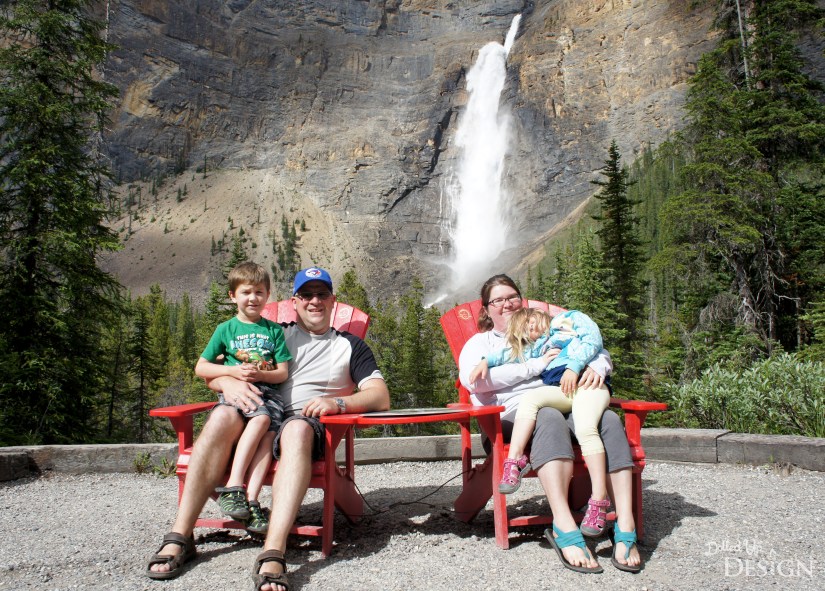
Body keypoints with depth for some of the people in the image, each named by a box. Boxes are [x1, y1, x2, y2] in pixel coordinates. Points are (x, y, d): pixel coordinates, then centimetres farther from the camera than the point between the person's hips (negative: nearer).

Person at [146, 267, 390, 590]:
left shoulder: (350, 345, 19)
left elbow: (381, 397, 5)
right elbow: (211, 374, 17)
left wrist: (338, 402, -14)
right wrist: (229, 382, -9)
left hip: (304, 422, -2)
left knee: (297, 429, -37)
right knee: (222, 415, -31)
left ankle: (272, 555, -47)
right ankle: (179, 537, -29)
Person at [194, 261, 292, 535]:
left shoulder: (274, 330, 14)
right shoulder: (226, 329, 12)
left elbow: (283, 373, 9)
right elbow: (200, 368, 9)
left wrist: (260, 374, -11)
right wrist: (232, 371, -7)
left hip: (267, 391, 2)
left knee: (269, 432, -27)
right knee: (262, 418, -32)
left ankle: (250, 500, -30)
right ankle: (233, 488, -31)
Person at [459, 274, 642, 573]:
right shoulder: (480, 342, 20)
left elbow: (599, 352, 25)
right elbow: (472, 379, -4)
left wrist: (596, 367, -3)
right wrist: (538, 365, -6)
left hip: (562, 402, 4)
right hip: (513, 412, -3)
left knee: (608, 419, -28)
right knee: (549, 417, -38)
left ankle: (625, 528, -32)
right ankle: (564, 528, -43)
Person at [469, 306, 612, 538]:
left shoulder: (569, 318, 22)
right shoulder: (533, 348, 36)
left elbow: (593, 338, 7)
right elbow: (511, 353, 26)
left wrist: (573, 366, -7)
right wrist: (486, 360, 7)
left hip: (588, 381, -4)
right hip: (559, 392, 4)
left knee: (586, 428, -28)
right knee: (529, 398, -24)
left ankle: (599, 499, -31)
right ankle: (515, 460, -30)